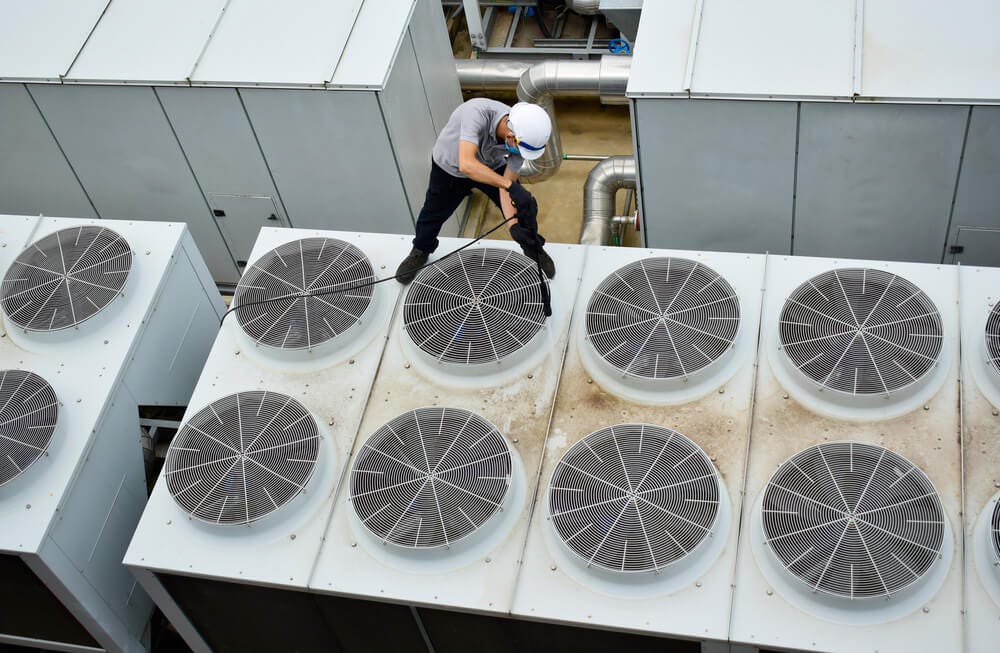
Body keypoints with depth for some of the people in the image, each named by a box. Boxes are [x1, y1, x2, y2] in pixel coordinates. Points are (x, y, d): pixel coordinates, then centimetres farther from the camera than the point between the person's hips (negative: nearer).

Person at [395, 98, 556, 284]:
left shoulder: (522, 138, -31)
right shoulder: (477, 113, -46)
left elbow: (506, 186, -23)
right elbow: (466, 164, -56)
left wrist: (513, 225, -36)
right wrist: (509, 184, -59)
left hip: (492, 167, 3)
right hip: (449, 166, -2)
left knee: (525, 207, 1)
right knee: (434, 212, 14)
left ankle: (534, 249, 30)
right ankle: (421, 251, 44)